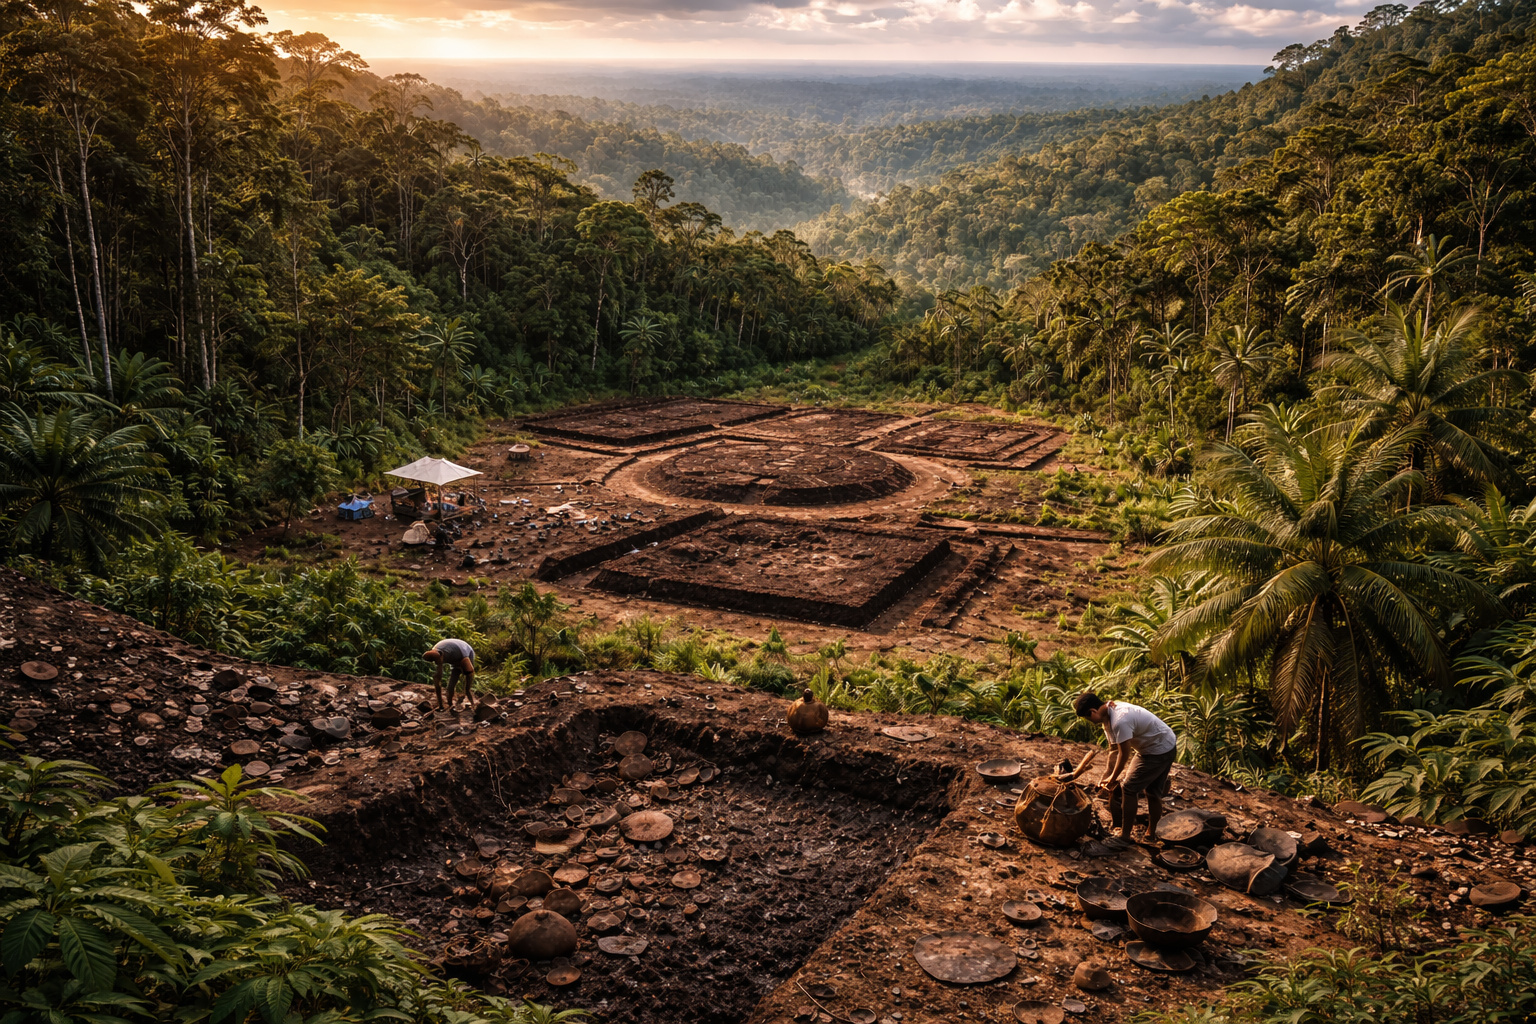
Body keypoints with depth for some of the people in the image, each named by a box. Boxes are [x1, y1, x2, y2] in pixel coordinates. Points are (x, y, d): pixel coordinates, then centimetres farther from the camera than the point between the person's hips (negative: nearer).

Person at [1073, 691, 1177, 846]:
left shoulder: (1120, 721, -32)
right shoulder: (1108, 715, -1)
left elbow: (1124, 754, -22)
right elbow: (1114, 748, 7)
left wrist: (1112, 778, -8)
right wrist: (1108, 775, 5)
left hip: (1159, 751, -9)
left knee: (1129, 788, -5)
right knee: (1153, 791, 21)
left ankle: (1125, 836, 3)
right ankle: (1151, 832, 36)